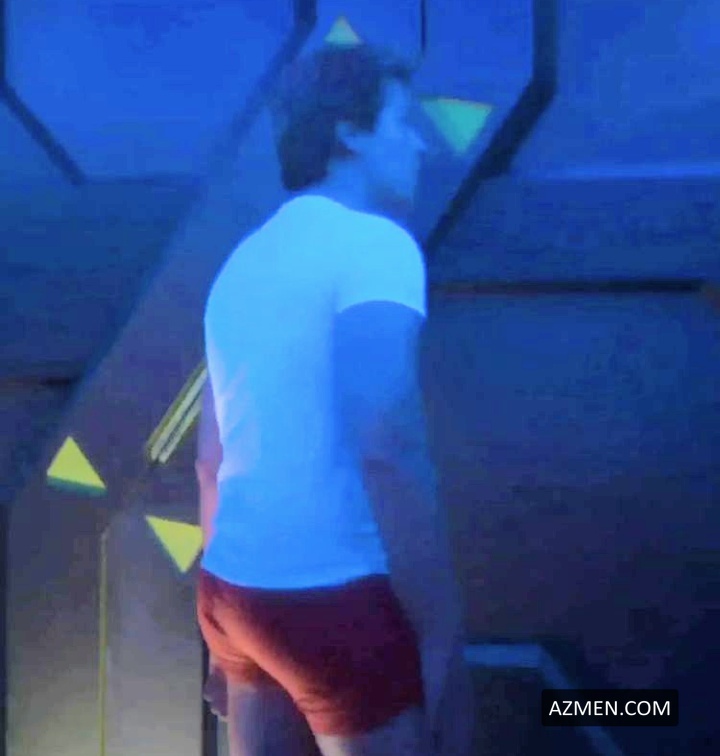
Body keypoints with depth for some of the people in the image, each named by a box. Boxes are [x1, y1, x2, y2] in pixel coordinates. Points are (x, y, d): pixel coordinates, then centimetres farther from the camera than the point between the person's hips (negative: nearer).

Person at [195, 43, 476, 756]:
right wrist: (444, 638, -18)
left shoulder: (243, 261, 12)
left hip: (235, 589, 8)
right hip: (335, 599, -8)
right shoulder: (372, 242, -12)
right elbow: (390, 452, -23)